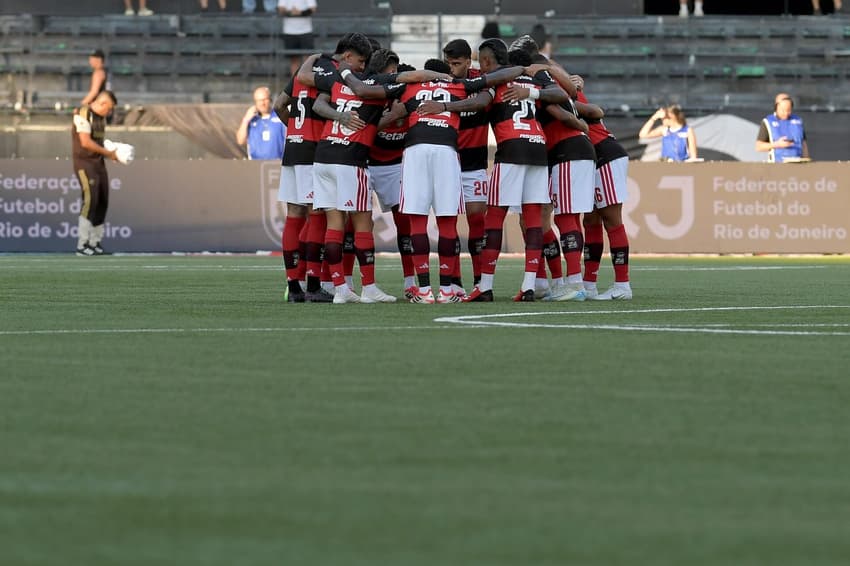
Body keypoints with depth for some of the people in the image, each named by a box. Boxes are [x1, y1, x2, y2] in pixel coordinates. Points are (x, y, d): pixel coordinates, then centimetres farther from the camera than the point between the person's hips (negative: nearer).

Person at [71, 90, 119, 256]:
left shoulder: (101, 118, 13)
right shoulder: (83, 114, -16)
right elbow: (85, 142, -22)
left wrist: (114, 154, 2)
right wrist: (108, 153, -14)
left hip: (98, 163, 9)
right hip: (84, 163, -9)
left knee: (102, 203, 5)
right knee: (90, 200, -18)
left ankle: (95, 243, 14)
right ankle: (82, 245, -17)